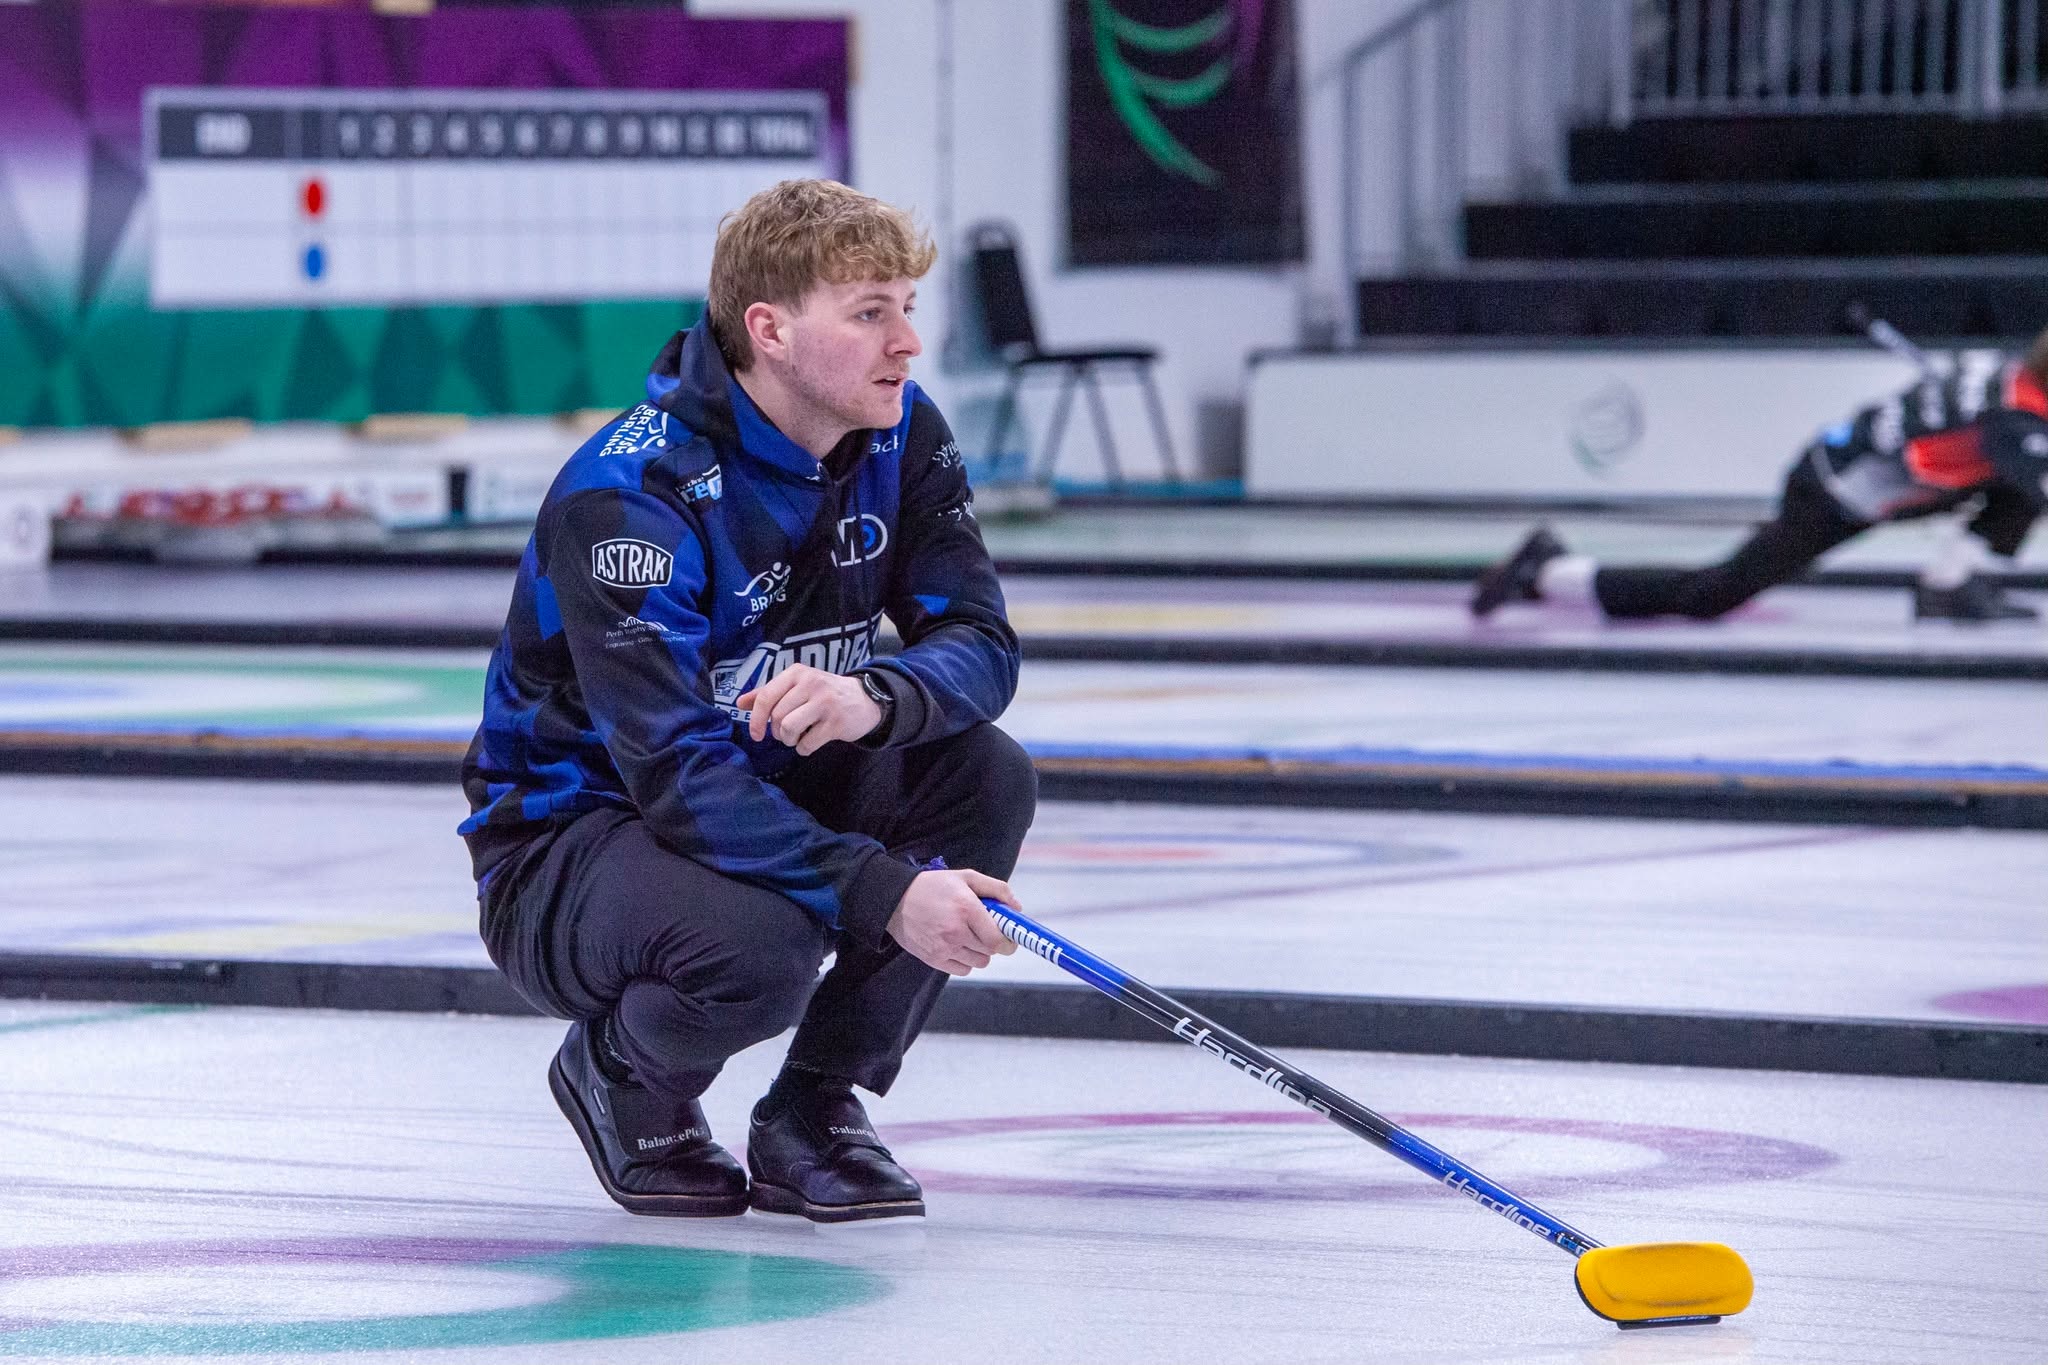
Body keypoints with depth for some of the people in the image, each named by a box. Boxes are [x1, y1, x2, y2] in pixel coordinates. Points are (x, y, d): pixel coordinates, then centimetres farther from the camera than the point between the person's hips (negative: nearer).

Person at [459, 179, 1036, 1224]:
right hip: (567, 850, -7)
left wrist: (876, 698, -34)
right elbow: (675, 774, -34)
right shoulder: (626, 495, -27)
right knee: (757, 941, -37)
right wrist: (883, 893, -42)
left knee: (988, 776, -18)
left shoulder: (900, 436, -5)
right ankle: (619, 1072, 1)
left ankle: (813, 1112, -2)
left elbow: (980, 645, -9)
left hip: (768, 797, 7)